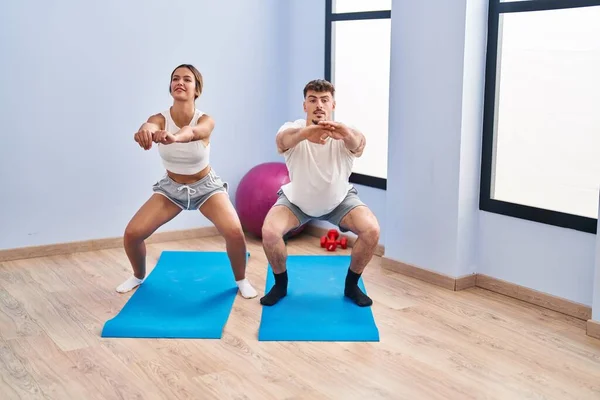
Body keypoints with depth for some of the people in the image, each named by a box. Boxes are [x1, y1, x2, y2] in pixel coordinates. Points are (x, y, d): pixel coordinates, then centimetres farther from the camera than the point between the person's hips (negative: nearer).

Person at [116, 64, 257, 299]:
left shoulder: (206, 121, -24)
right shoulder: (160, 118, -19)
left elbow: (192, 132, -50)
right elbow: (149, 126, -45)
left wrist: (173, 136, -74)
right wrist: (144, 132, -71)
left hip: (206, 185, -2)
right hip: (171, 186, 2)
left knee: (234, 232, -25)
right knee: (132, 233, -10)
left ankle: (241, 280, 4)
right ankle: (139, 276, 22)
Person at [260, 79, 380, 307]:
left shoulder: (344, 136, -28)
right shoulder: (294, 130, -28)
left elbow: (359, 142, -53)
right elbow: (283, 138, -53)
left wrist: (347, 134, -79)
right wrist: (305, 132, -78)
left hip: (340, 199, 0)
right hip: (296, 200, 0)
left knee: (371, 230, -22)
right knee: (269, 231, -24)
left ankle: (351, 285, 4)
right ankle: (280, 284, 5)